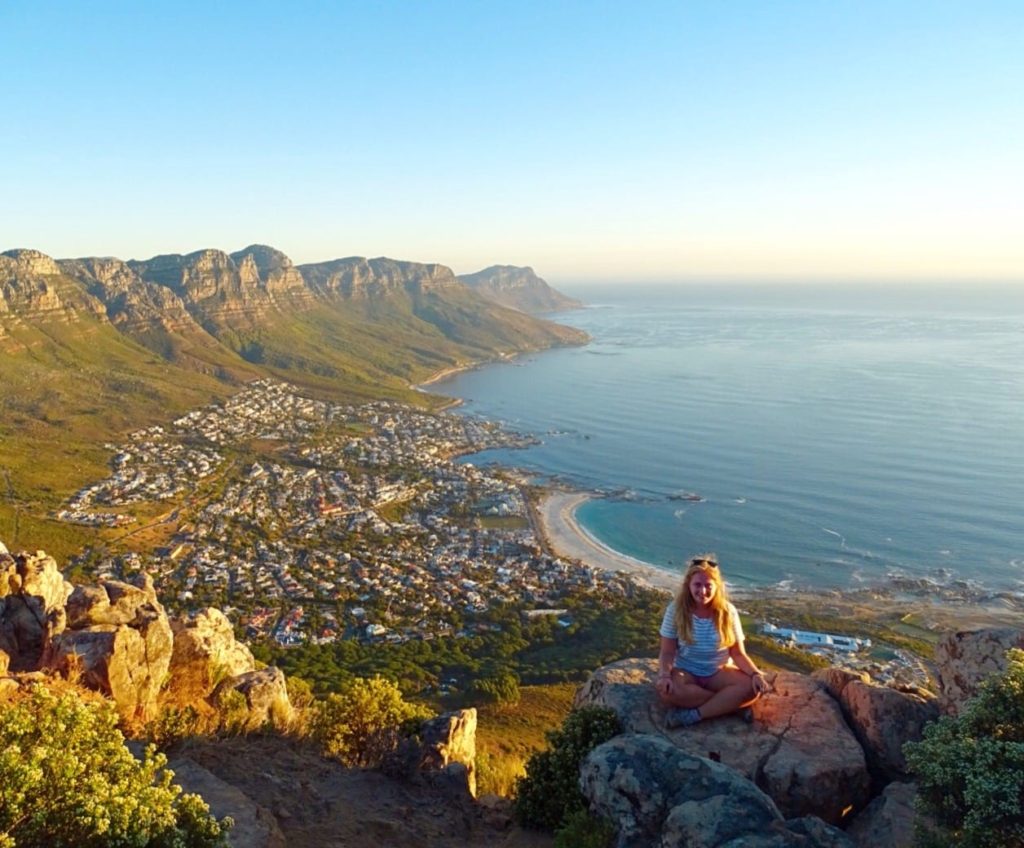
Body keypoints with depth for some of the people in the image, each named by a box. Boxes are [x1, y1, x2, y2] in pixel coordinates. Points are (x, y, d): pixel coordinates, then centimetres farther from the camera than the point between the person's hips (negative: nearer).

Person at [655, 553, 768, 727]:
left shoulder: (728, 612, -7)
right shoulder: (676, 610, -11)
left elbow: (738, 654, -3)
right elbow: (667, 652, -8)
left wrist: (755, 674, -22)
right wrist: (665, 675, -28)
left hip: (719, 672, 1)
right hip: (686, 672, -1)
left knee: (751, 687, -27)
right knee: (666, 690, -35)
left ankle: (693, 714, -26)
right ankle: (732, 704, -22)